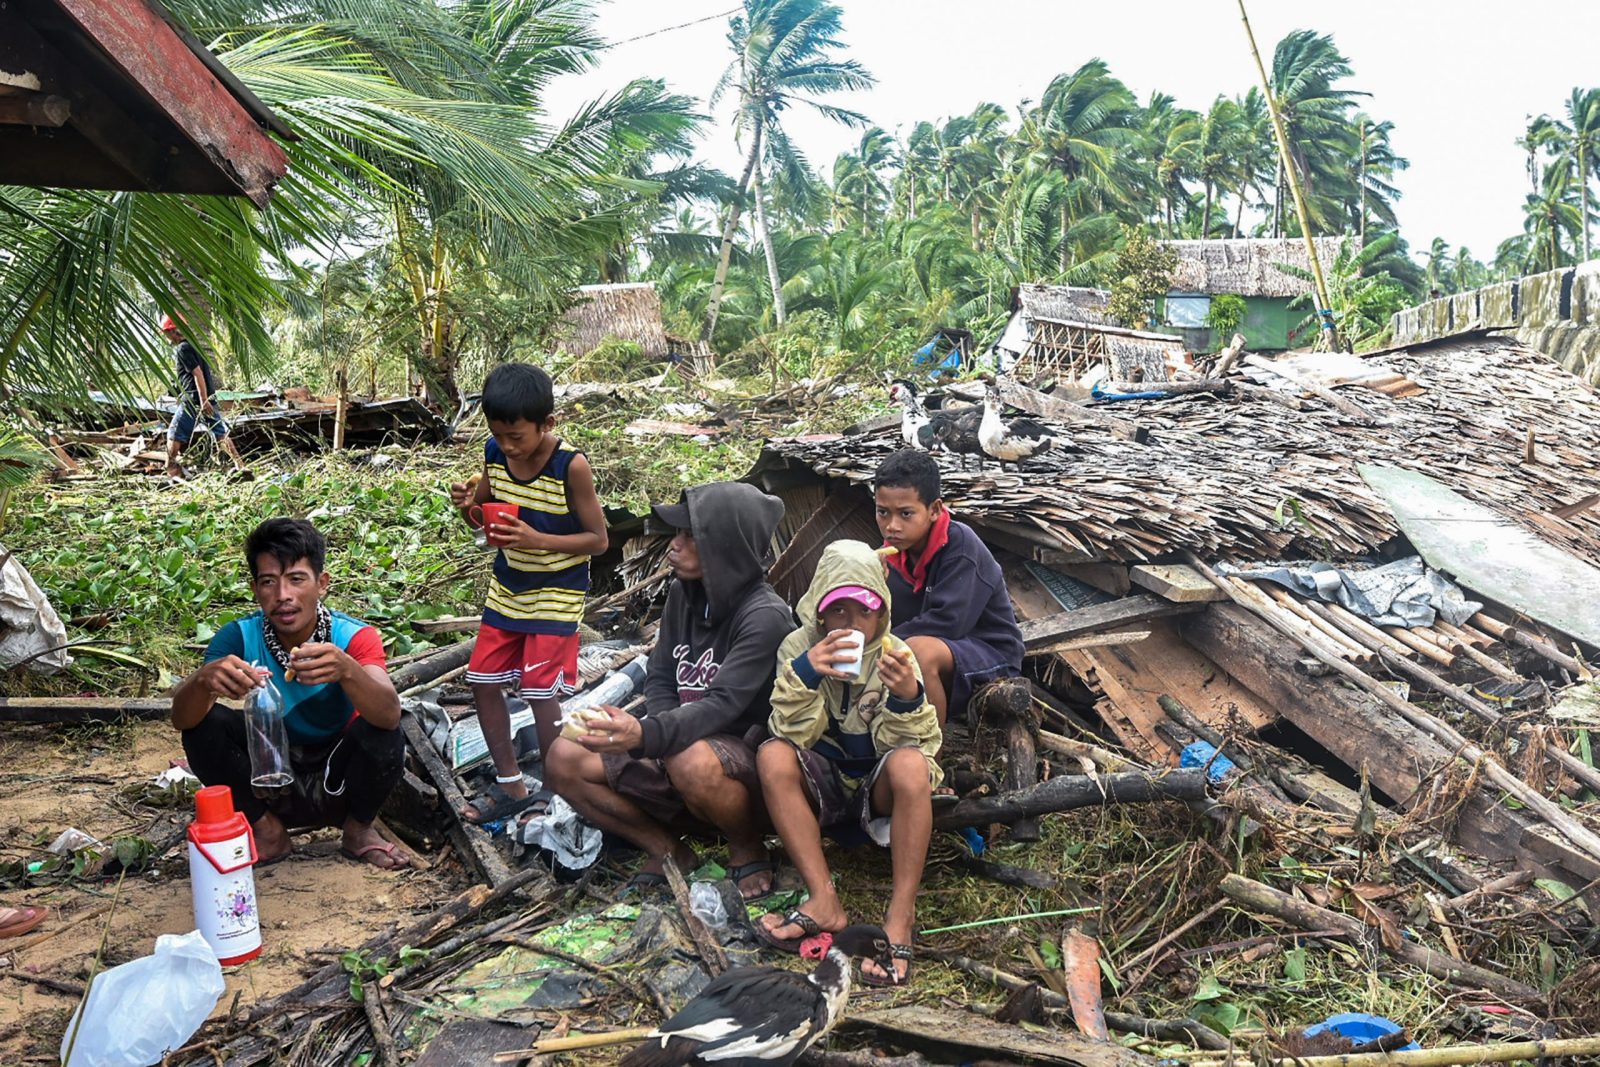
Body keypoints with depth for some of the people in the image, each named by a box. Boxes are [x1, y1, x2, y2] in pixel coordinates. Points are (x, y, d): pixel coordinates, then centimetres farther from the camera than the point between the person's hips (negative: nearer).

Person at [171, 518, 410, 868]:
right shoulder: (239, 638, -15)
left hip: (337, 782, -2)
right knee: (204, 724, -21)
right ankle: (266, 831, 2)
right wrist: (204, 679, -49)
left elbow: (390, 715, -38)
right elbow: (181, 718, -25)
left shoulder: (354, 638, -22)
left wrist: (346, 670, -59)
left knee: (384, 735, -30)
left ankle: (358, 831, 1)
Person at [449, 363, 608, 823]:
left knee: (540, 693, -5)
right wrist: (468, 505, -16)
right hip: (506, 589, 7)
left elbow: (598, 539, -16)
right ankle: (511, 786, 23)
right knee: (483, 681, 8)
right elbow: (482, 519, 8)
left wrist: (536, 539, -29)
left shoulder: (571, 467, -22)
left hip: (556, 593, -6)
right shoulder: (495, 454, -6)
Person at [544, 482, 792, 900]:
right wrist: (658, 735, -15)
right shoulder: (683, 594, 2)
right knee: (564, 760, -10)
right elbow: (659, 679, 6)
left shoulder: (764, 616, -21)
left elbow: (723, 705, -31)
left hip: (747, 765, -6)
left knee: (694, 762, -41)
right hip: (678, 755, 7)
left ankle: (748, 851, -8)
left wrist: (647, 735, -48)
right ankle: (667, 852, 3)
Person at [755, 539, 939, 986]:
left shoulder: (895, 655, -9)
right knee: (773, 755, -29)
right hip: (824, 783, 1)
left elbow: (916, 745, -16)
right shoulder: (799, 646, -8)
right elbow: (793, 734, -17)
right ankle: (825, 902, -25)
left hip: (878, 786, -1)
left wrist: (908, 697, -36)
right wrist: (804, 673, -33)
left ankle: (901, 915, -27)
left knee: (910, 764, -34)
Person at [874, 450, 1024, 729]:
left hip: (991, 657, -7)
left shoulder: (960, 544, -21)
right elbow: (895, 622, -5)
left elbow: (946, 622, -28)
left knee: (920, 650, -34)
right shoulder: (897, 551, -1)